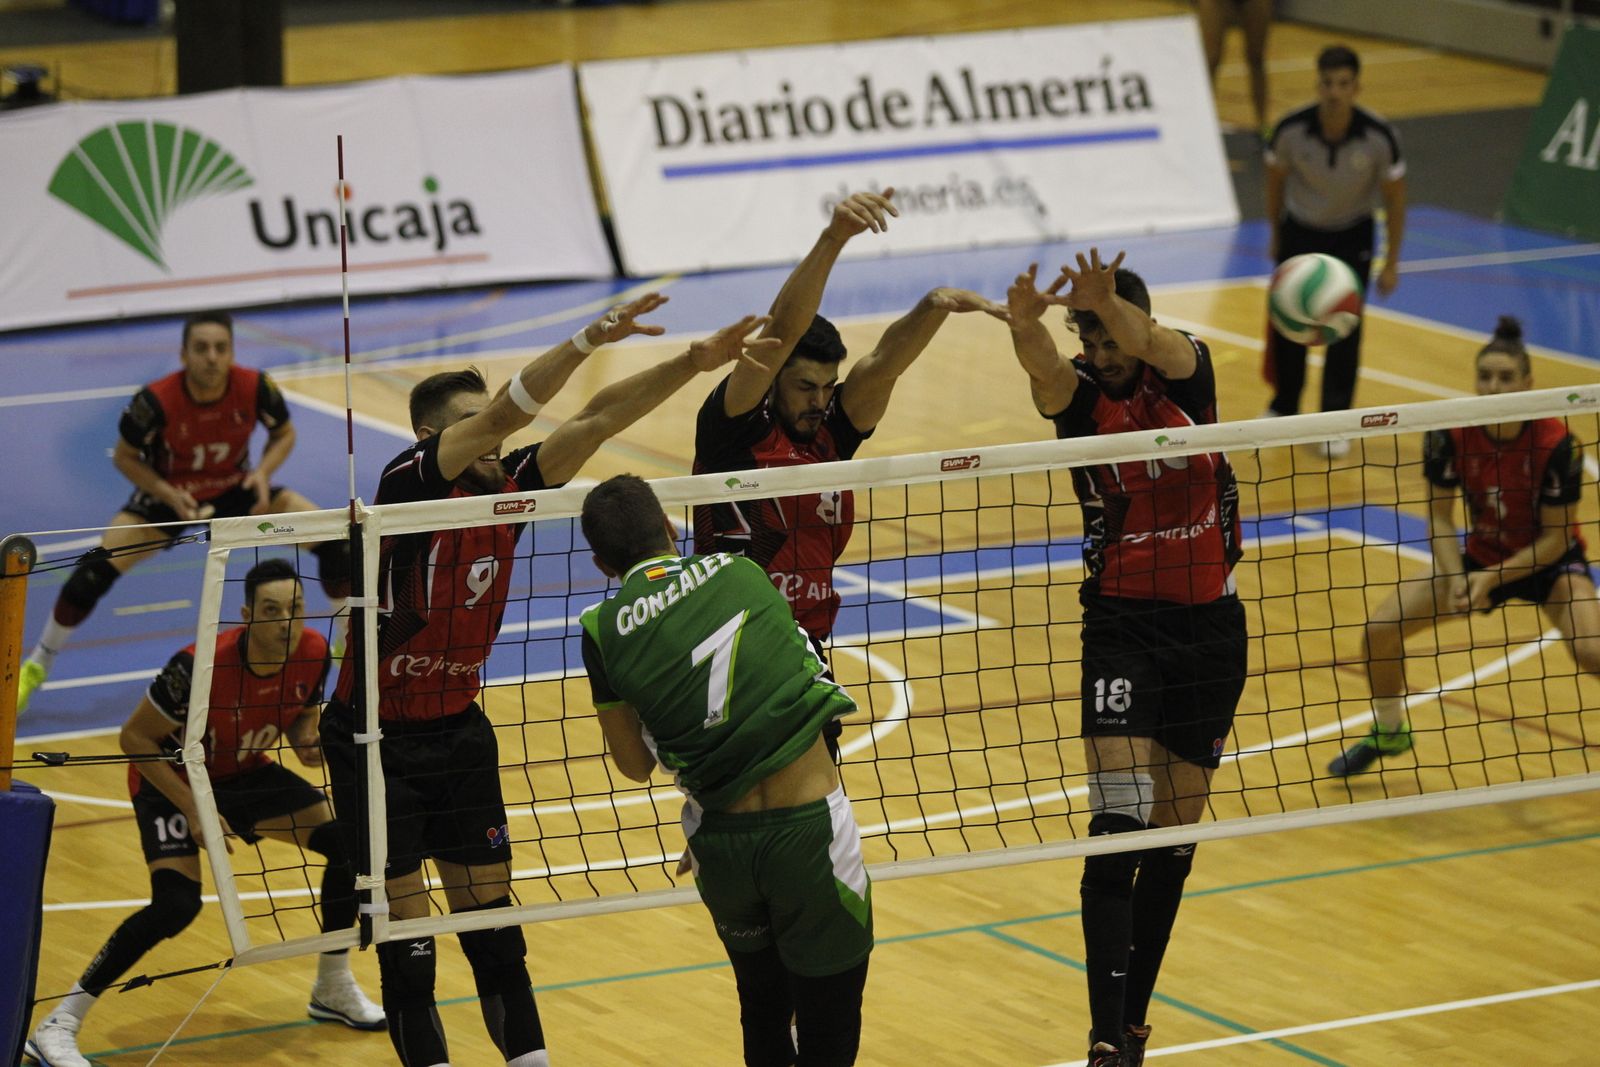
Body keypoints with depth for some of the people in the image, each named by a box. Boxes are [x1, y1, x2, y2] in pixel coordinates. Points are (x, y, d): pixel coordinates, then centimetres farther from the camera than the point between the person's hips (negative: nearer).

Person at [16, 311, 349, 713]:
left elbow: (284, 434, -2)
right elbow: (126, 457, -12)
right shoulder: (155, 401, -29)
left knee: (333, 537, -12)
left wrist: (263, 473, -21)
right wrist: (170, 496, -26)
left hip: (236, 490, 2)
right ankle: (34, 668, -3)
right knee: (98, 567, -23)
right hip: (169, 495, -2)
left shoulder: (256, 388, -24)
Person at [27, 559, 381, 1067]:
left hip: (245, 774, 6)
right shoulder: (201, 666, -35)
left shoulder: (314, 652, -18)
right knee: (176, 905, -26)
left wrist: (307, 741, -18)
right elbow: (135, 738, -24)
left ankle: (334, 988, 17)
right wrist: (192, 809, -27)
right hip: (172, 780, -6)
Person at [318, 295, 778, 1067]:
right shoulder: (409, 484, -19)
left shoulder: (507, 485, -2)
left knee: (491, 917, 10)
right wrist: (590, 338, -40)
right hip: (376, 741, -6)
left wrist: (694, 363, -16)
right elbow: (504, 412, -31)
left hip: (458, 729, 6)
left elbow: (594, 422, -6)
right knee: (406, 944, -3)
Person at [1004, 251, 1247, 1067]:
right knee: (1119, 822, -16)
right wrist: (1025, 321, -55)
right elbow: (1042, 367, -30)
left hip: (1211, 625, 2)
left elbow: (1151, 345, -28)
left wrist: (1111, 304, -52)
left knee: (1174, 832, 8)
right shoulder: (1079, 394, -5)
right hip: (1122, 626, -2)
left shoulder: (1187, 369, -3)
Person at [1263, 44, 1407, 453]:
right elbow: (1276, 181, -3)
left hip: (1351, 239, -1)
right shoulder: (1291, 130, -24)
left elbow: (1394, 198, -11)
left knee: (1344, 329, -6)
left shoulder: (1379, 137, -25)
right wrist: (1276, 235, 8)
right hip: (1299, 231, 1)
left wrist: (1391, 263, -7)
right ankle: (1284, 407, 30)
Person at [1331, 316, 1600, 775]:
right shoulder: (1452, 434, -20)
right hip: (1480, 557, 3)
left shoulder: (1556, 443, -27)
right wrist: (1455, 576, -23)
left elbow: (1555, 537, -18)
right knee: (1380, 630, -6)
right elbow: (1439, 515, -8)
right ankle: (1389, 733, 23)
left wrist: (1492, 578, -24)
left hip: (1548, 563, -3)